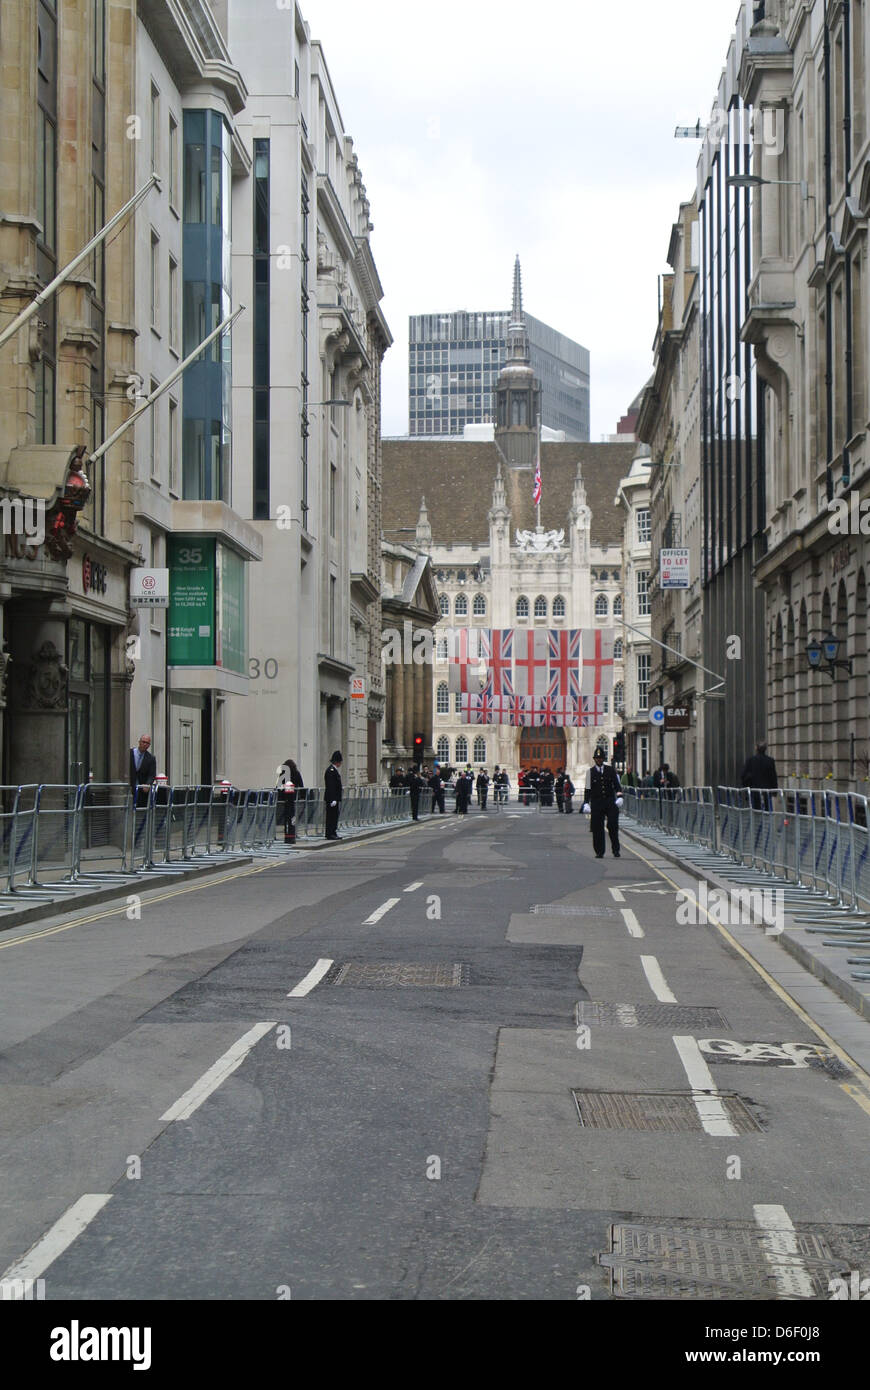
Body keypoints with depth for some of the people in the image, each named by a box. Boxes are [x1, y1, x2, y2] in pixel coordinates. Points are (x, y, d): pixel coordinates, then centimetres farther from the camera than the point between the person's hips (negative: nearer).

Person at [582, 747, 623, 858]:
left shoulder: (610, 769, 6)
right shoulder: (590, 772, 4)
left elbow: (617, 784, 7)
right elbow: (588, 789, 2)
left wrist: (619, 796, -8)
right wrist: (586, 803, -6)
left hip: (610, 802, 0)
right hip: (596, 803, 0)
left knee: (613, 826, -8)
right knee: (597, 828, 0)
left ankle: (616, 850, 2)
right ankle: (599, 852, 8)